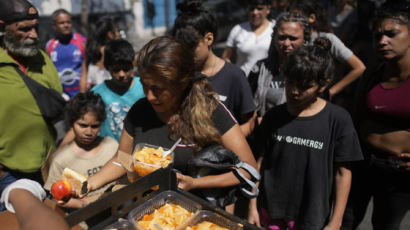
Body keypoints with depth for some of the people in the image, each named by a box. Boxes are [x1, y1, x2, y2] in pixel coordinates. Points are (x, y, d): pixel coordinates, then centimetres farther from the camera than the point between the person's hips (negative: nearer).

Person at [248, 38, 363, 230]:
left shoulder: (338, 120, -11)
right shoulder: (273, 116, -3)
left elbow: (343, 172, -8)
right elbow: (260, 162, 1)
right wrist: (252, 207, 2)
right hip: (272, 213, 2)